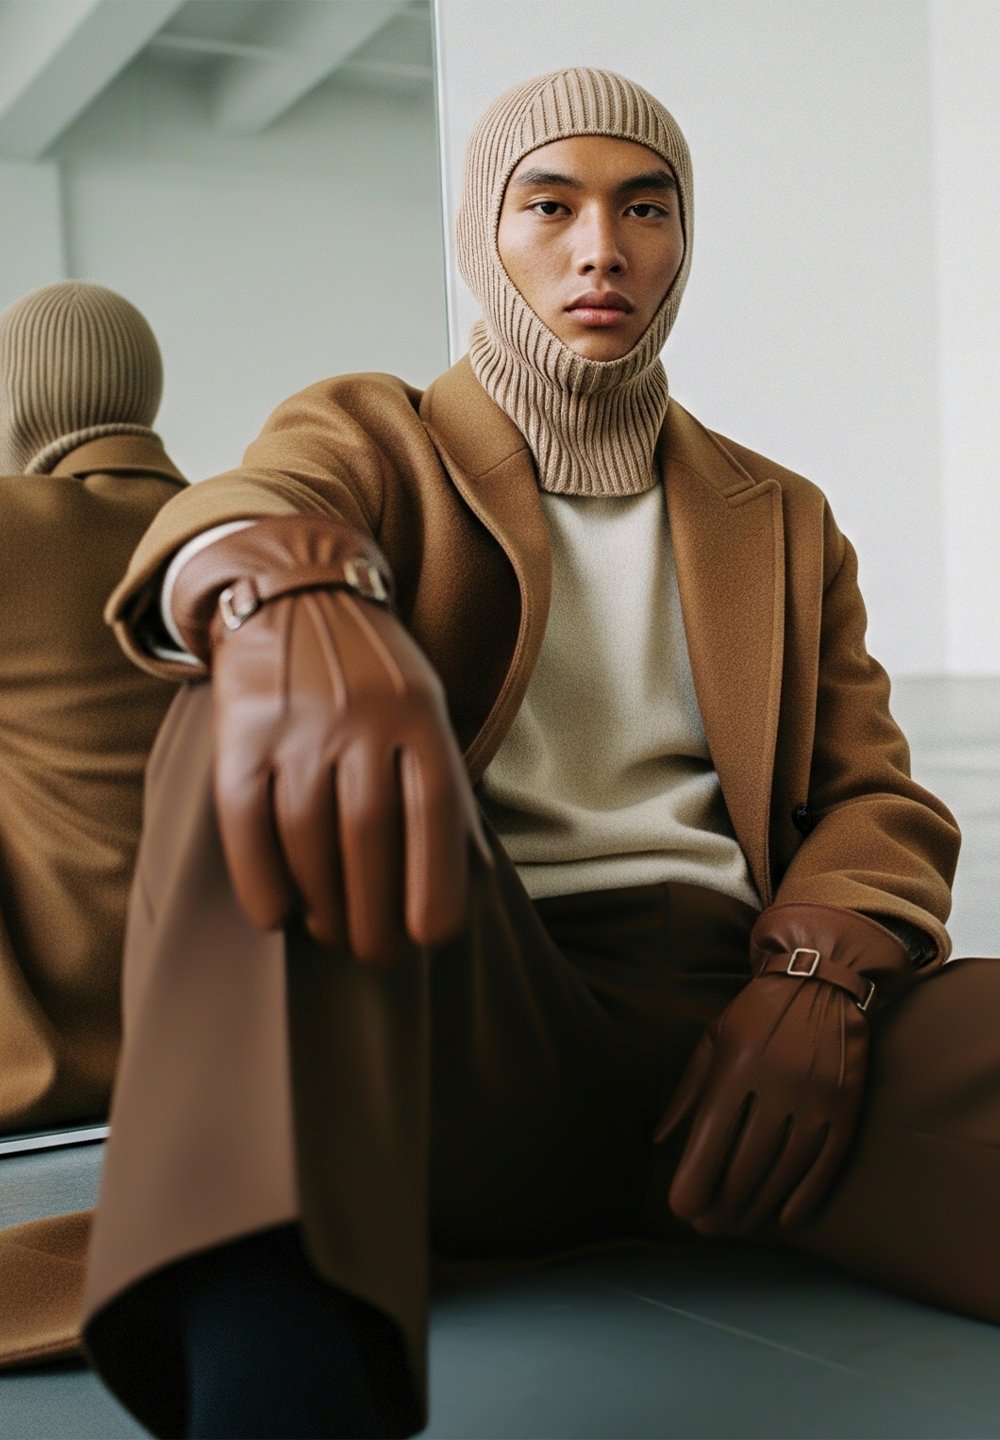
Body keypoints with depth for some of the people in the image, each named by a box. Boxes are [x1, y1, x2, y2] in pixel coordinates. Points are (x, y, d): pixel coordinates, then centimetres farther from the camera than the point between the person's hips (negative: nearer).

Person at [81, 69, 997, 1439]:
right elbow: (240, 505, -11)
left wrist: (818, 975, -11)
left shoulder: (781, 520, 23)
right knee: (265, 689, -34)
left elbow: (880, 798, 14)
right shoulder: (374, 434, 14)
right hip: (460, 1027, -1)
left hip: (736, 1020, 2)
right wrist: (289, 587, -38)